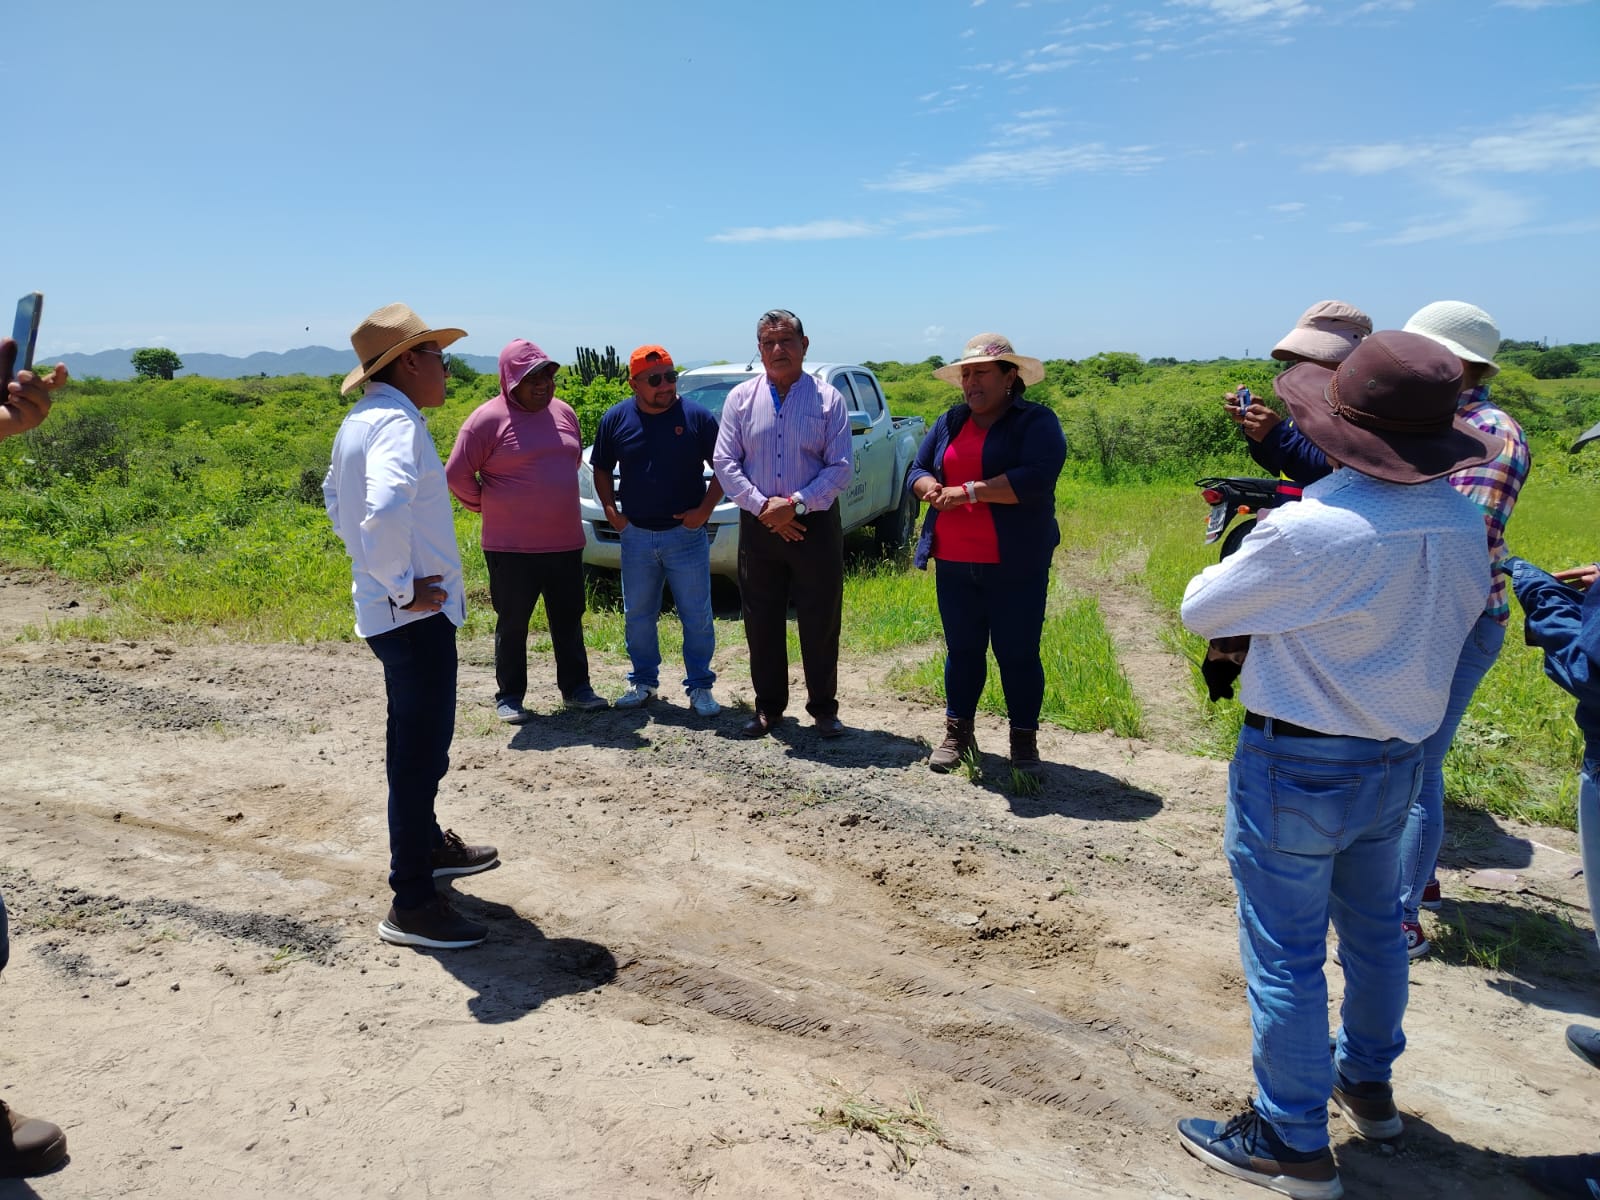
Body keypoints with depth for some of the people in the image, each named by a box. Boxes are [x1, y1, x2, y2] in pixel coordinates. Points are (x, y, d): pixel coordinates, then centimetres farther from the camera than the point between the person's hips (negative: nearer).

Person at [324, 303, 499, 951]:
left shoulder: (359, 421, 12)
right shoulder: (397, 423, -20)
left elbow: (335, 495, 27)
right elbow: (386, 508, -38)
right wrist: (402, 586, -25)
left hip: (388, 610, 10)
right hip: (415, 613, -10)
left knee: (415, 741, 24)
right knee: (421, 750, -4)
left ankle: (425, 845, 42)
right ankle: (412, 903, 4)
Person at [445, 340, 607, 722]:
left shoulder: (564, 412, 8)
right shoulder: (489, 418, -11)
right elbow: (456, 474, -8)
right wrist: (484, 504, 1)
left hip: (565, 542, 5)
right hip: (511, 547, -5)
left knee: (569, 620, 13)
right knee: (512, 625, 7)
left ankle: (575, 688, 27)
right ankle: (509, 697, 19)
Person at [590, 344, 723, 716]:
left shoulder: (696, 417, -6)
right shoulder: (616, 418, 1)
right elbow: (601, 470, 12)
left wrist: (705, 509, -10)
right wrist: (611, 511, 1)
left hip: (686, 534, -2)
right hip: (635, 535, 3)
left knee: (697, 616, 2)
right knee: (637, 616, 12)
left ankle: (700, 687, 14)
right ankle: (643, 682, 27)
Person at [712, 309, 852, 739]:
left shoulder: (828, 399, 1)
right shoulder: (741, 398, 5)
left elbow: (841, 467, -4)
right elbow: (725, 462, 1)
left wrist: (795, 504, -15)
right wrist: (763, 507, -12)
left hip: (815, 525, -1)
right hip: (757, 526, 2)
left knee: (821, 621, 4)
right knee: (761, 622, 8)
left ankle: (823, 707, 18)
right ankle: (768, 707, 22)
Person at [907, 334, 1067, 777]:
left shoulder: (1037, 422, -5)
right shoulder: (950, 422, 13)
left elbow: (1036, 478, -20)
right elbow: (917, 470, 14)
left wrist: (968, 491, -21)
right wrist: (931, 488, -10)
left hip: (1015, 565, -5)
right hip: (954, 563, 5)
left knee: (1018, 654, 3)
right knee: (961, 650, 13)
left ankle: (1024, 742, 17)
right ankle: (958, 733, 26)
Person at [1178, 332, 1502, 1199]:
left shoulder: (1308, 531, -27)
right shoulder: (1462, 523, -5)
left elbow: (1201, 611, -14)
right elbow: (1457, 617, 11)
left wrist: (1243, 558, 6)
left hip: (1298, 765, -7)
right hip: (1398, 758, 8)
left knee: (1285, 953, 6)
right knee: (1374, 926, 24)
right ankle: (1368, 1086, 44)